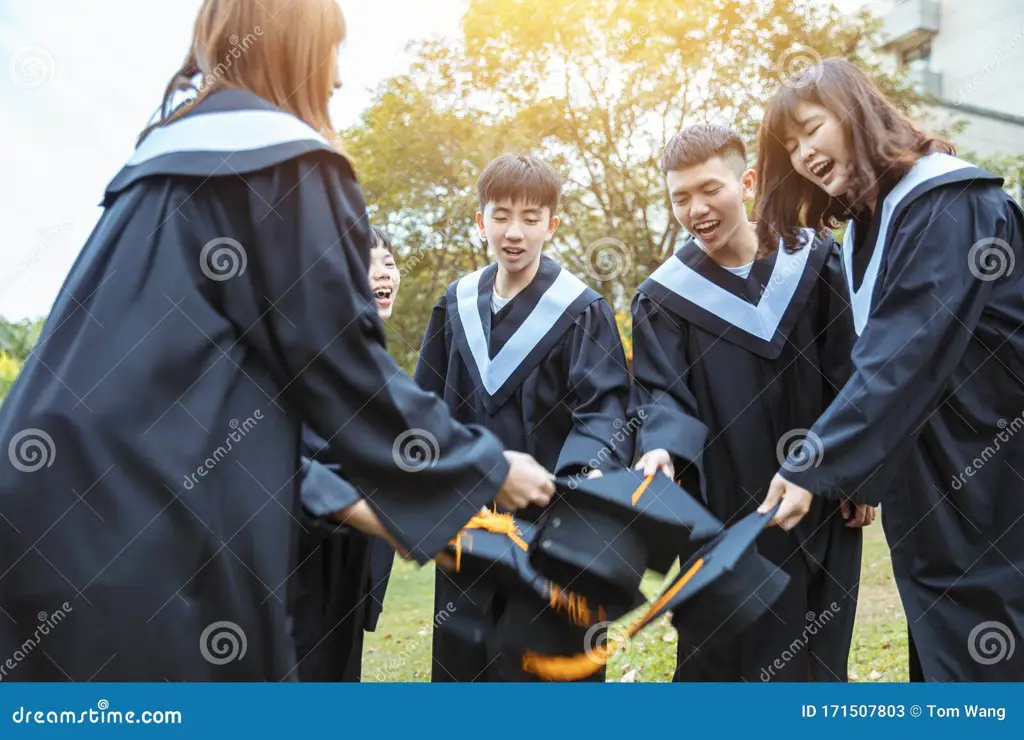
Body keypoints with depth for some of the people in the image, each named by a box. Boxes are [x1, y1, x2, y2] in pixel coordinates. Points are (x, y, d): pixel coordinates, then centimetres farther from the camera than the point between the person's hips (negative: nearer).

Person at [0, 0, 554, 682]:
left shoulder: (165, 167, 19)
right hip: (153, 528, -9)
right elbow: (337, 362, -10)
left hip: (69, 509, 9)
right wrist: (487, 467, 3)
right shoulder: (289, 166, -7)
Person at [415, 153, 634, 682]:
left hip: (551, 523, -4)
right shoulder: (456, 304, 6)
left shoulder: (582, 311, -7)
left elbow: (605, 406, -15)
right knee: (463, 663, 15)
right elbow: (427, 405, 13)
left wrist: (592, 469, -34)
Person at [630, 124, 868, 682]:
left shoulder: (812, 262, 1)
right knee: (729, 664, 3)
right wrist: (662, 449, -31)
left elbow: (853, 375, 4)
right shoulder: (665, 297, -2)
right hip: (726, 515, -1)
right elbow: (660, 395, -10)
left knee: (822, 659, 14)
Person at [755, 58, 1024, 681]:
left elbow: (906, 356, -24)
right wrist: (860, 474, 8)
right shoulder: (868, 226, 11)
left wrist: (818, 467, -25)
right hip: (926, 490, 8)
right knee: (939, 654, 16)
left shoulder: (949, 201, -16)